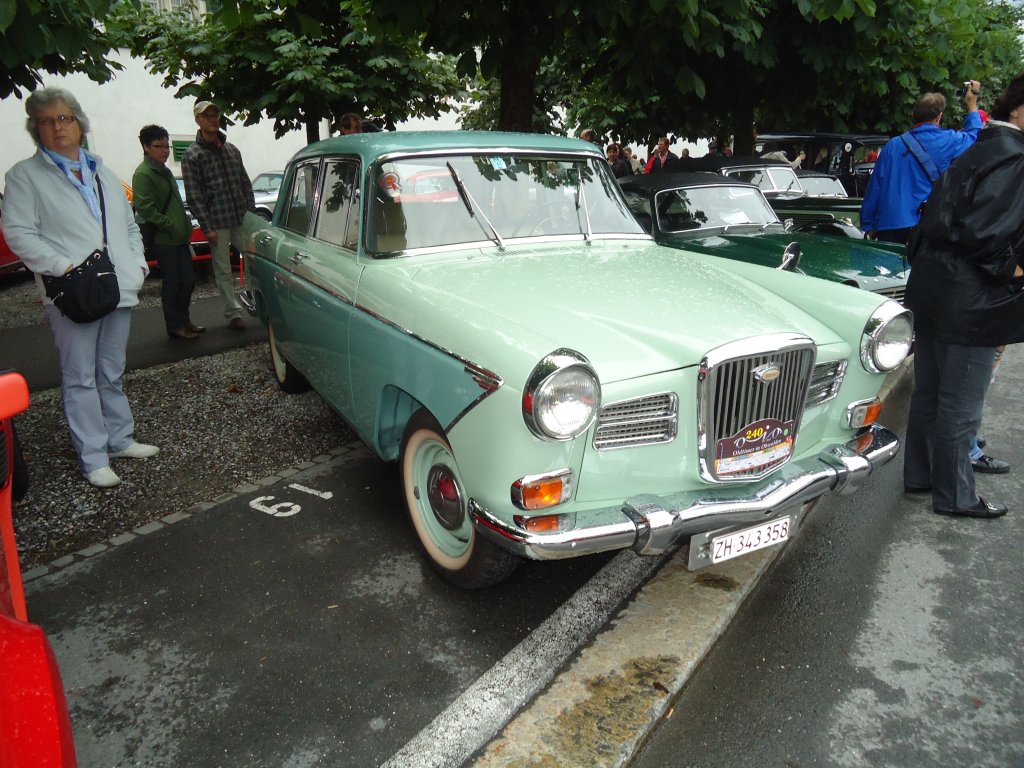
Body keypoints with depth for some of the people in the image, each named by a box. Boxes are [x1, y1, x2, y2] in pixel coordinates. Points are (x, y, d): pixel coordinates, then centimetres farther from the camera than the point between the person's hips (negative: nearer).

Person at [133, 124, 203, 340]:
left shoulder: (163, 170, 17)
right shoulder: (143, 174, -11)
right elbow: (145, 208, -19)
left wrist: (186, 227, 16)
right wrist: (172, 227, -20)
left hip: (179, 237, 9)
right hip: (163, 240, -9)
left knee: (188, 279, 12)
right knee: (172, 283, -2)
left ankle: (184, 320, 24)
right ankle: (175, 326, 9)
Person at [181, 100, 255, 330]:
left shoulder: (232, 149, 13)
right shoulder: (192, 155, -2)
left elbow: (245, 184, 16)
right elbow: (193, 196, -6)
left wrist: (252, 212, 8)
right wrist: (207, 227, -13)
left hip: (242, 219, 4)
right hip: (217, 223, -4)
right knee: (223, 271, 2)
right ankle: (233, 313, 9)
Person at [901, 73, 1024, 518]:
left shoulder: (978, 152, 14)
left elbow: (938, 218, 17)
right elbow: (981, 232, -23)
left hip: (931, 292, 9)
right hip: (971, 302, -9)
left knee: (928, 393, 17)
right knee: (960, 407, 2)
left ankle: (919, 474, 31)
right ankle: (955, 496, 15)